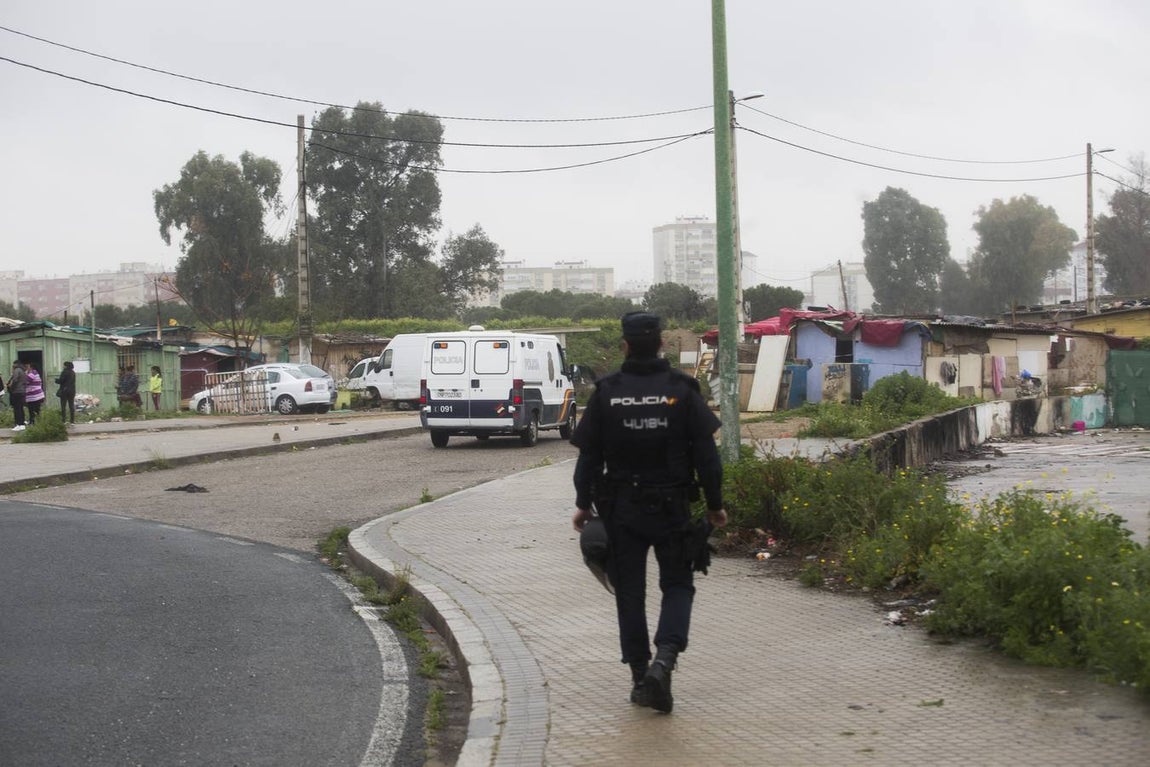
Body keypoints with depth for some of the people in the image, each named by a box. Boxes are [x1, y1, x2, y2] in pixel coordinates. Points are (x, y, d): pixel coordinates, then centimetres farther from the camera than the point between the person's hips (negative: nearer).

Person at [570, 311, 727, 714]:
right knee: (677, 584, 11)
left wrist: (584, 504, 10)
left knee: (630, 591, 11)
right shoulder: (681, 390, -5)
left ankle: (640, 676, 12)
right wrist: (715, 504, 4)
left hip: (621, 509, 1)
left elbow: (589, 455, 1)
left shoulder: (605, 392, -2)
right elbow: (706, 454, -5)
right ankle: (665, 656, -12)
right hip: (672, 506, -1)